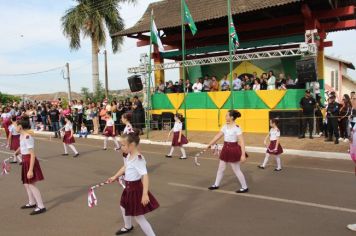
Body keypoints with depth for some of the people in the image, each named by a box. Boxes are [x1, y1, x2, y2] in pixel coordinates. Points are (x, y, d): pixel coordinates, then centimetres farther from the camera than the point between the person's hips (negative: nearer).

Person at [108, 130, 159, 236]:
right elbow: (125, 167, 18)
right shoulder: (129, 156, 0)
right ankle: (128, 227, 58)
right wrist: (115, 177, 27)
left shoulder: (138, 159, -29)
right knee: (123, 207, 32)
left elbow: (145, 176, -34)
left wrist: (145, 194, -40)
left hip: (136, 189, -10)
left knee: (139, 218, -2)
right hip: (129, 188, 10)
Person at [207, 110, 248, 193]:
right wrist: (209, 145, 7)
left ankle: (245, 187, 18)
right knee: (221, 168, 16)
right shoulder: (225, 126, 4)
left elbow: (242, 142, -21)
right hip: (226, 149, 7)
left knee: (236, 170, 3)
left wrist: (243, 154, -26)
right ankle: (216, 184, 31)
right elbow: (217, 136, 8)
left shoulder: (237, 128, -18)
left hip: (233, 150, -7)